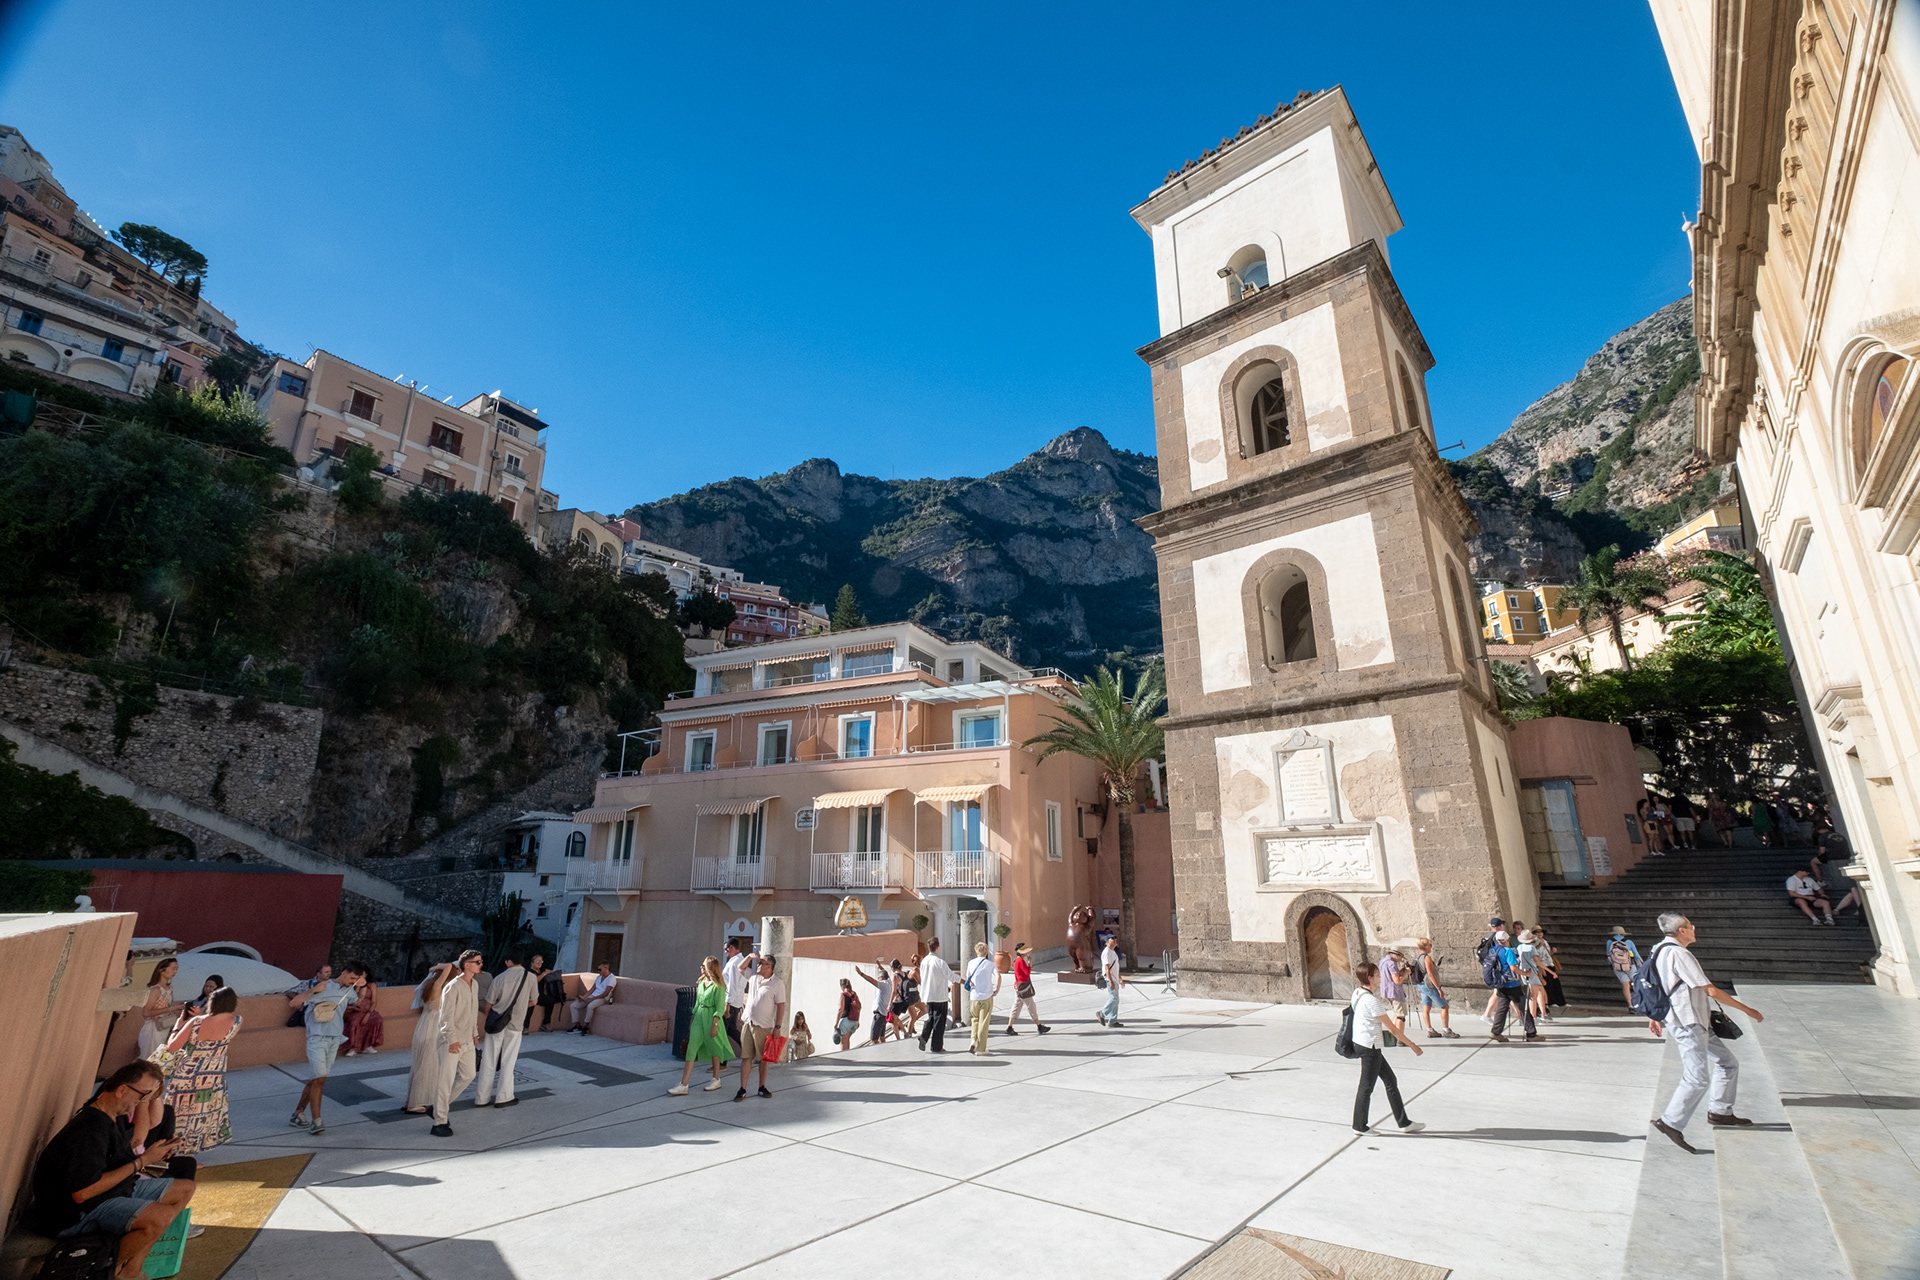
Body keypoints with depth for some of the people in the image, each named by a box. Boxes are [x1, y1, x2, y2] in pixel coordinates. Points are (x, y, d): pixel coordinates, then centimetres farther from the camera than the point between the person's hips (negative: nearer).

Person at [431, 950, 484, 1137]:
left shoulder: (474, 985, 7)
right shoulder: (453, 987, -19)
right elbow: (446, 1016, -20)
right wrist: (453, 1040, -22)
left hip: (467, 1041, 8)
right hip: (452, 1042, -8)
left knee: (468, 1075, 16)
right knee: (446, 1081, -3)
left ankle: (442, 1105, 34)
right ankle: (439, 1123, 6)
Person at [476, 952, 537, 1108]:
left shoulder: (500, 978, -8)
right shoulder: (530, 977, -6)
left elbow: (488, 1005, 0)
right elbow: (533, 1002, 4)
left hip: (495, 1023, 0)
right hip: (515, 1024, 0)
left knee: (489, 1061, 9)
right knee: (508, 1062, 9)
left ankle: (482, 1098, 15)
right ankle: (503, 1097, 13)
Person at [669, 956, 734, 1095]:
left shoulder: (718, 986, -12)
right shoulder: (701, 982, 9)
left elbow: (720, 1008, -14)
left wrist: (715, 1025, -18)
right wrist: (692, 1020, 18)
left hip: (711, 1017, -7)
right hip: (699, 1017, 7)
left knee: (714, 1048, 8)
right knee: (691, 1049, 0)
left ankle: (716, 1080, 26)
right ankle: (683, 1085, 0)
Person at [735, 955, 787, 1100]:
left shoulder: (777, 983, -8)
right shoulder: (753, 977, 7)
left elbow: (781, 1006, -9)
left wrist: (777, 1027, -13)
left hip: (764, 1026, -4)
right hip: (747, 1023, 4)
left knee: (763, 1058, 8)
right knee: (746, 1057, 2)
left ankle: (762, 1087, 20)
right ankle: (742, 1089, 7)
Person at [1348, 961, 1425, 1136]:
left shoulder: (1358, 992, 5)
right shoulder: (1372, 1001, -23)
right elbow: (1393, 1030, -17)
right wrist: (1413, 1046, -8)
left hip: (1362, 1043, 9)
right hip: (1369, 1047, -9)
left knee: (1391, 1081, 17)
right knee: (1367, 1086, 5)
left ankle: (1403, 1122, 27)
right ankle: (1360, 1126, 18)